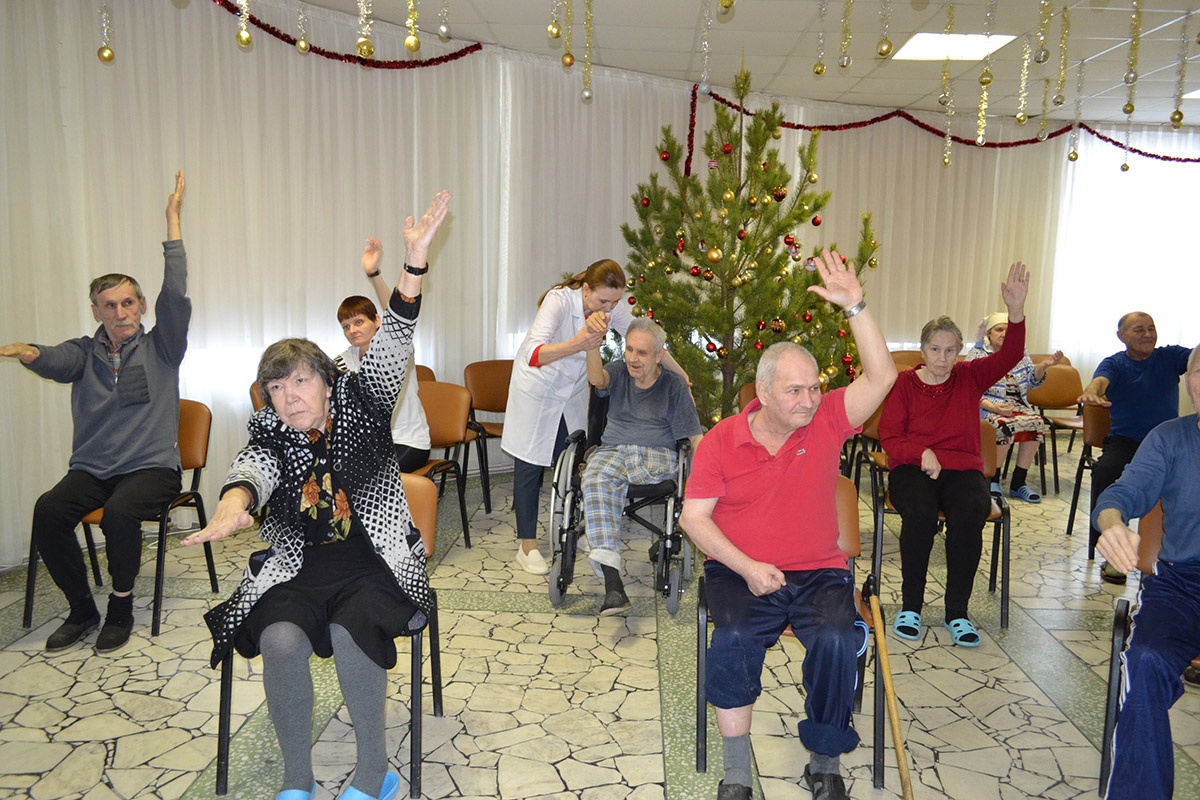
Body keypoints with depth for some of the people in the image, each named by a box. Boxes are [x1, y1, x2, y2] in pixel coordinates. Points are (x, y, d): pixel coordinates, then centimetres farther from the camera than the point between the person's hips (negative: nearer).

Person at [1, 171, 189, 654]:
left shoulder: (160, 348, 6)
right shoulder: (85, 353, 11)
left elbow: (175, 296, -8)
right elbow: (57, 362, -13)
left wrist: (173, 224, -13)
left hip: (151, 467, -3)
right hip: (91, 469, 3)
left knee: (120, 511, -33)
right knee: (47, 511, -25)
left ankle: (121, 609, -9)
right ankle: (82, 611, -6)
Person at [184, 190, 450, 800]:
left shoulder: (360, 406, 2)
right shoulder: (271, 435, 4)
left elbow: (391, 345, -11)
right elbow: (253, 468, -20)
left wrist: (415, 260, -24)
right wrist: (233, 505, -46)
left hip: (374, 562, -2)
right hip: (296, 567, 2)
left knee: (349, 631, -30)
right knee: (281, 637, -27)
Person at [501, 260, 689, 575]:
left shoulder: (615, 309, -15)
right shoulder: (559, 301, -31)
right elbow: (534, 355, -44)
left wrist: (682, 376, 3)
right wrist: (576, 344, -59)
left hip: (574, 389, 5)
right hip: (537, 387, -5)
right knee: (529, 465, 1)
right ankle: (527, 547, 10)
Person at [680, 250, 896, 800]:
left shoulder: (826, 423, 1)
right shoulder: (721, 440, -2)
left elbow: (881, 377, -12)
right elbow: (694, 517, -2)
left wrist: (854, 307, -20)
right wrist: (746, 566, -14)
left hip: (819, 573, 1)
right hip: (739, 571, -1)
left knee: (836, 641, -27)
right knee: (734, 638, -30)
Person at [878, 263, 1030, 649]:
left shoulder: (970, 378, 10)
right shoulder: (904, 383, 4)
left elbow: (1009, 356, -7)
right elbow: (889, 438, 0)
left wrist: (1016, 311, -23)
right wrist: (922, 452, -20)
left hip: (962, 469, 2)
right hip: (912, 468, -2)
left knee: (970, 512, -32)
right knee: (920, 512, -35)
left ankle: (957, 612, -16)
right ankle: (910, 606, -15)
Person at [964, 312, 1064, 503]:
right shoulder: (977, 353, 2)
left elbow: (1033, 380, 11)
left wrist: (1044, 365, -11)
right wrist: (993, 407, -20)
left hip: (1016, 405, 5)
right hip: (987, 406, -5)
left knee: (1036, 421, -24)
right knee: (1004, 425, -34)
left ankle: (1018, 483, -16)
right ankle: (992, 482, -19)